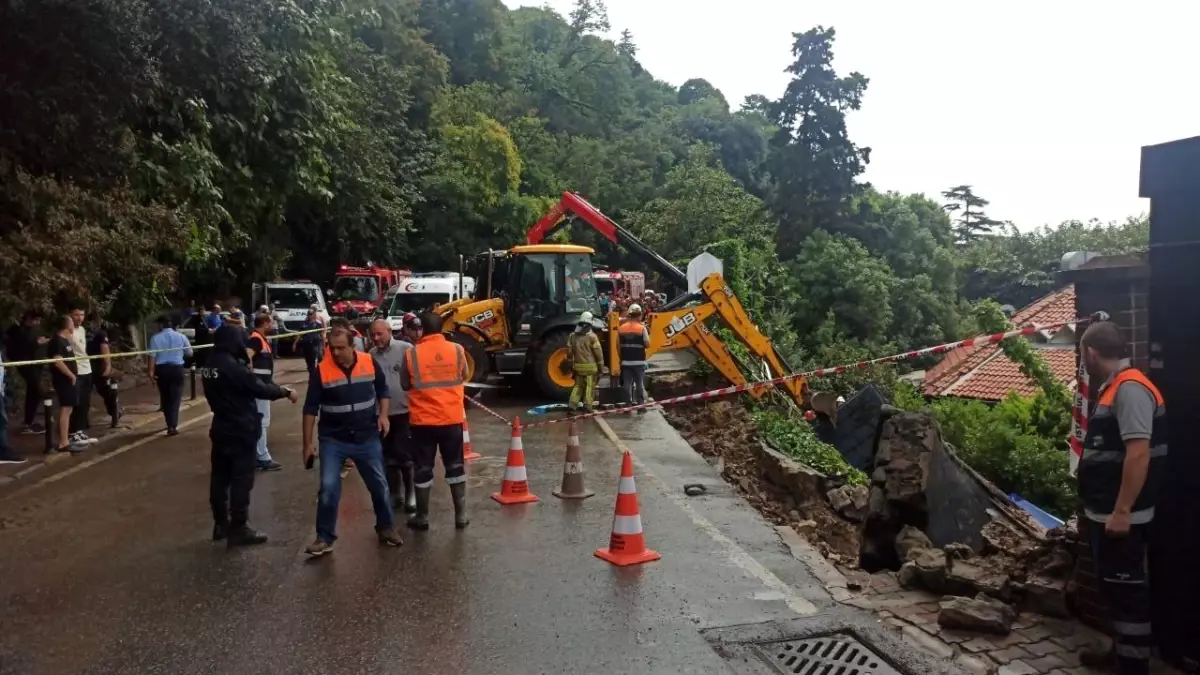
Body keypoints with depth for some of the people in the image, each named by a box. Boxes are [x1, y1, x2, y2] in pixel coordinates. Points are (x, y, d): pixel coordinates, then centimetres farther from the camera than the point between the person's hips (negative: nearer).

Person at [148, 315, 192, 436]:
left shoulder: (155, 338, -3)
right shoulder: (181, 336, 1)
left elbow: (152, 356, -8)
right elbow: (190, 353, 10)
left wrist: (151, 372, -7)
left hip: (161, 369, 0)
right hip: (177, 369, 0)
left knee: (165, 398, 15)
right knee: (175, 398, 2)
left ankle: (170, 424, 24)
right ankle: (173, 426, -7)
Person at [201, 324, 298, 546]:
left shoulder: (210, 365, 6)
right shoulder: (233, 366, -22)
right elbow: (259, 388, -17)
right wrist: (287, 392, -5)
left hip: (221, 429, 9)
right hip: (241, 431, -9)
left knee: (220, 478, 14)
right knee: (241, 480, -1)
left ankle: (221, 524, 25)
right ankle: (238, 529, 4)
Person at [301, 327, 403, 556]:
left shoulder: (370, 362, -6)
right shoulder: (321, 370, -11)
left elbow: (383, 389, 11)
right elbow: (311, 408, -5)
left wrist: (383, 414, -4)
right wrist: (308, 442, -6)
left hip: (367, 438, 2)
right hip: (333, 440, -2)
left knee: (379, 485, 11)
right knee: (328, 489, -8)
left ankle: (386, 527, 30)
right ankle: (325, 538, 8)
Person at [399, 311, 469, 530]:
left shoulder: (412, 354, -9)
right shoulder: (457, 350, -5)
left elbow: (405, 385, 4)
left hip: (423, 420, -1)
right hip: (452, 419, 1)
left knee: (424, 468, 10)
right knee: (455, 467, 12)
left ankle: (422, 517, 18)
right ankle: (460, 515, 16)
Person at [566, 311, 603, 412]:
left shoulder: (573, 336, 6)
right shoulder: (592, 336, -9)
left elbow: (569, 351, 10)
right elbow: (598, 351, -9)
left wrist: (570, 363, 20)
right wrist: (600, 365, -1)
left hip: (578, 365, 5)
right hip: (590, 365, -5)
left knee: (578, 385, 14)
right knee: (590, 386, 2)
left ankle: (573, 403, 3)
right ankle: (587, 405, -1)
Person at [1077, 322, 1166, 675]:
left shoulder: (1130, 388, -20)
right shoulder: (1113, 389, 11)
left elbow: (1139, 453, -26)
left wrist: (1122, 511, -25)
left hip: (1121, 515, -10)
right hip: (1105, 512, 10)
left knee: (1126, 588, 0)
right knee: (1113, 585, 20)